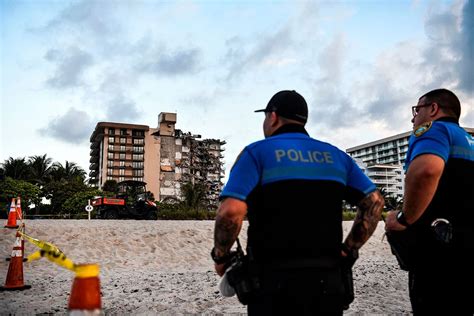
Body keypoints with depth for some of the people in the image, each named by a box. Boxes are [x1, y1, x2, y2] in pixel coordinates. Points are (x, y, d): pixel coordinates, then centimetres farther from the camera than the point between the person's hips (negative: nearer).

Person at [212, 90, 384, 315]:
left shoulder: (257, 152, -4)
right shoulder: (335, 156, 11)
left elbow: (231, 211, -17)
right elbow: (374, 202, 7)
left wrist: (221, 256, -2)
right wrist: (348, 251, 11)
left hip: (275, 282, -4)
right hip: (328, 279, 4)